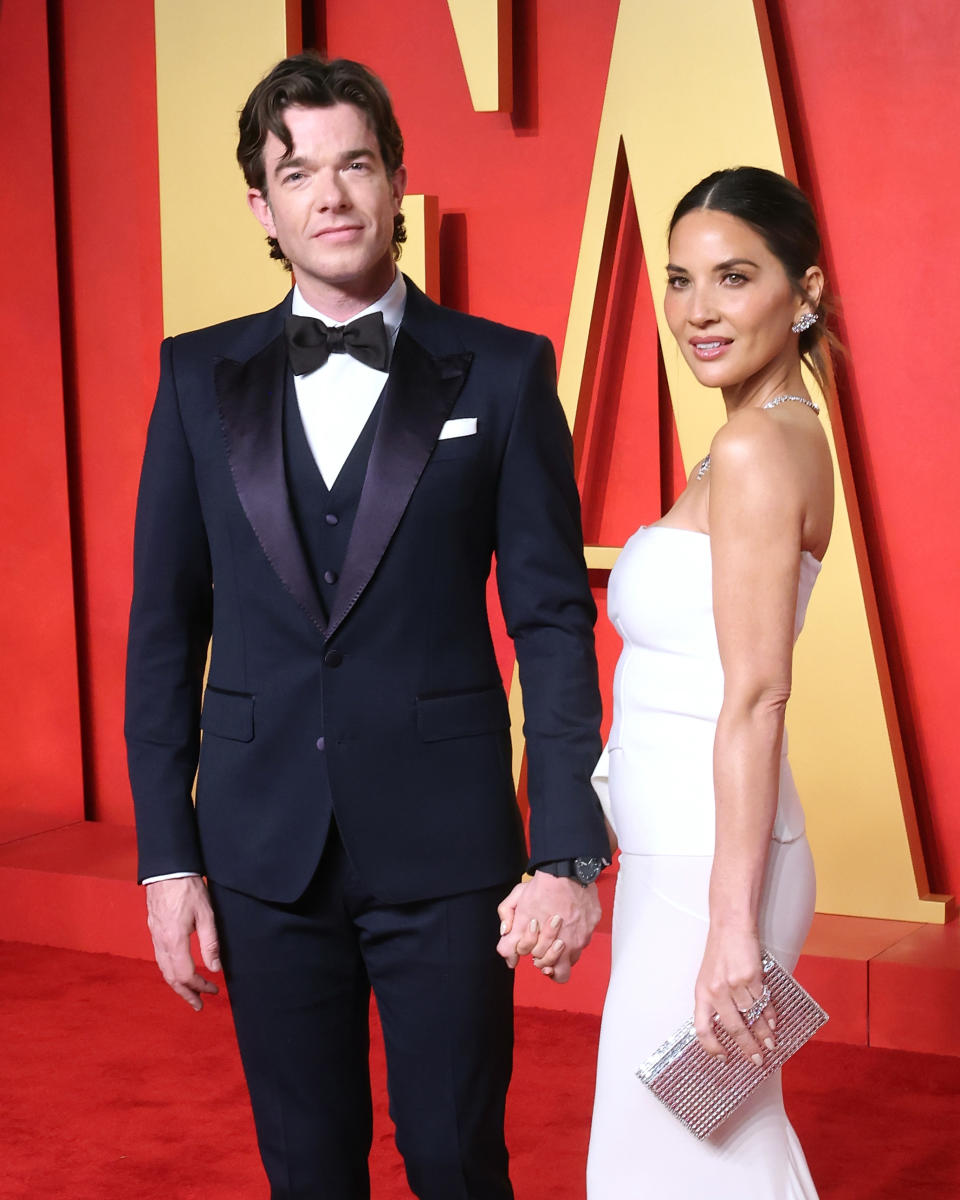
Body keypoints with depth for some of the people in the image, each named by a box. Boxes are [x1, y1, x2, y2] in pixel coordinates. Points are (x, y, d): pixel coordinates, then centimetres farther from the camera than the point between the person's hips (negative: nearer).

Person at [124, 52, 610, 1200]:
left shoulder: (502, 372, -1)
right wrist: (167, 855, 2)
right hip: (264, 846, 2)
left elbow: (553, 618, -2)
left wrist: (569, 849, -7)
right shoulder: (200, 376, 5)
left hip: (447, 844, -2)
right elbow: (165, 624, 6)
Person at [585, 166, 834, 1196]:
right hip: (686, 848, 10)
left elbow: (756, 697, -22)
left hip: (708, 858, -10)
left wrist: (731, 926, -23)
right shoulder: (783, 434, 12)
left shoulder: (753, 450, -17)